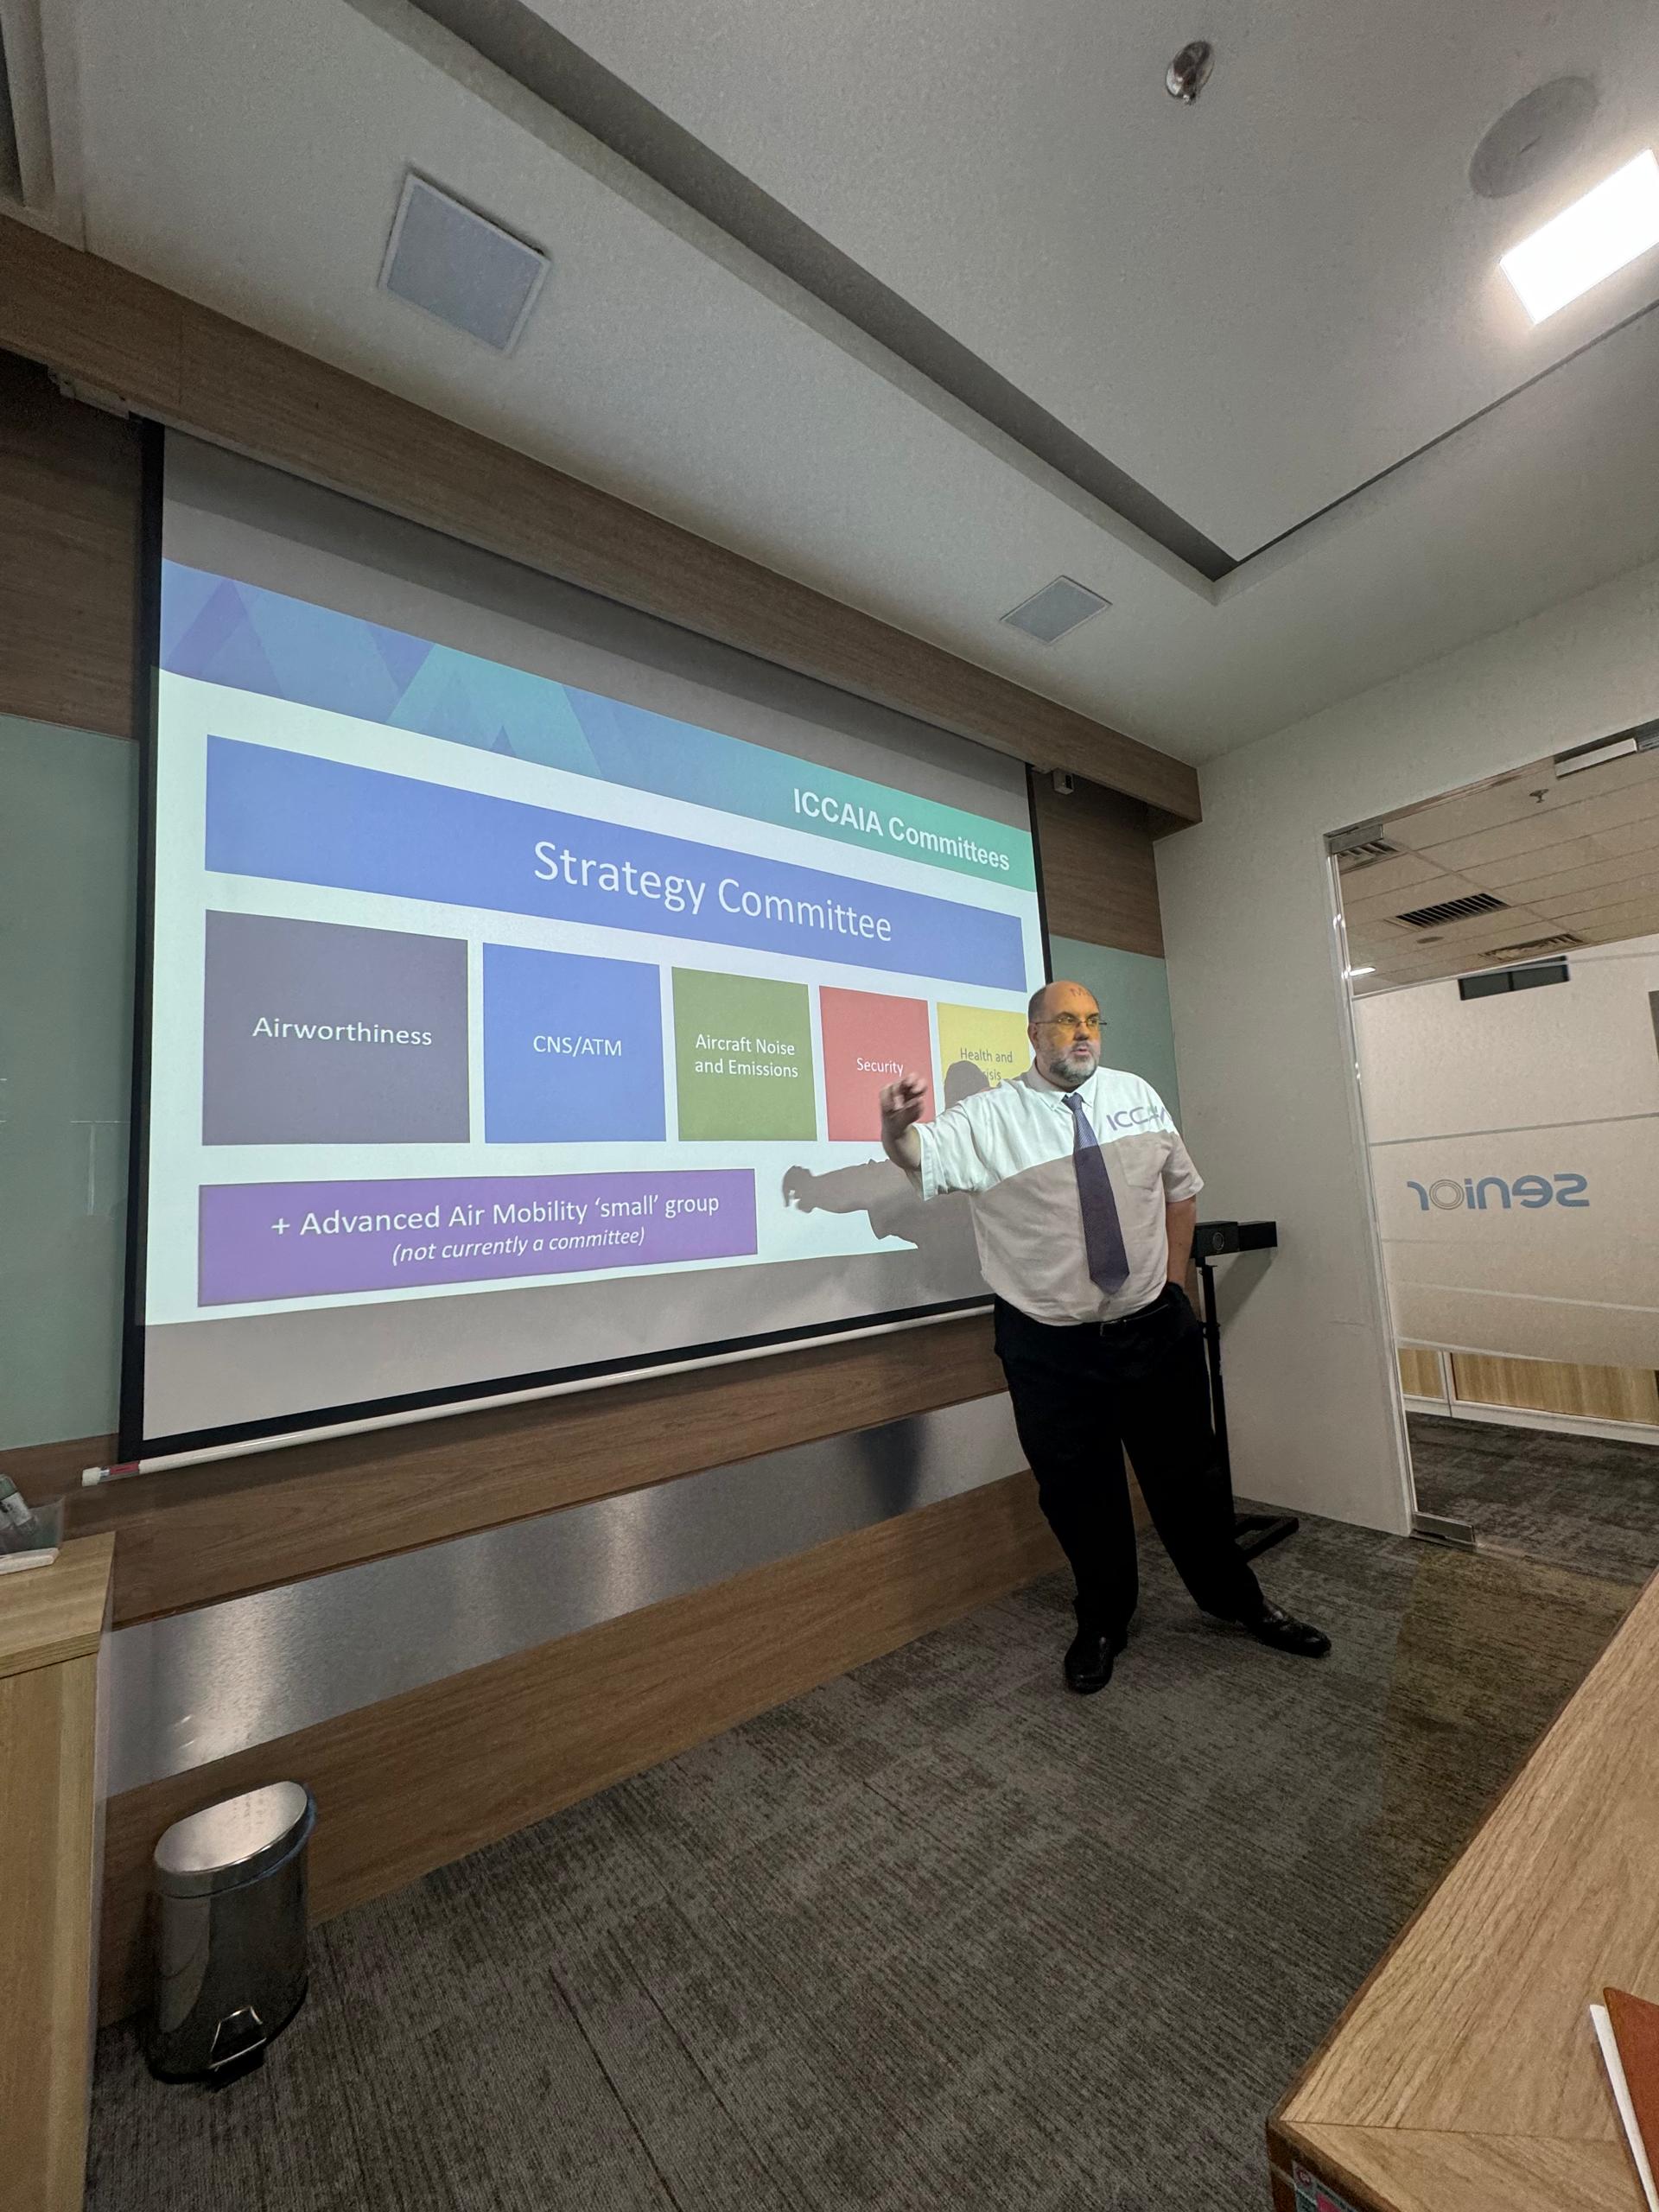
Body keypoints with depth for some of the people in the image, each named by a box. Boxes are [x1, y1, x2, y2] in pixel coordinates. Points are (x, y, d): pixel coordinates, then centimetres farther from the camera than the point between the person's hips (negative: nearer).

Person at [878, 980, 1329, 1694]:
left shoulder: (1136, 1095, 3)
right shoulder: (988, 1117, -9)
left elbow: (1180, 1187, 13)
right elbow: (920, 1155, -20)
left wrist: (1173, 1281, 9)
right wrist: (897, 1126, -43)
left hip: (1156, 1330, 3)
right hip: (1050, 1349, -2)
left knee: (1189, 1477, 18)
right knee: (1079, 1494, 13)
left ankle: (1238, 1602, 44)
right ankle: (1102, 1623, 39)